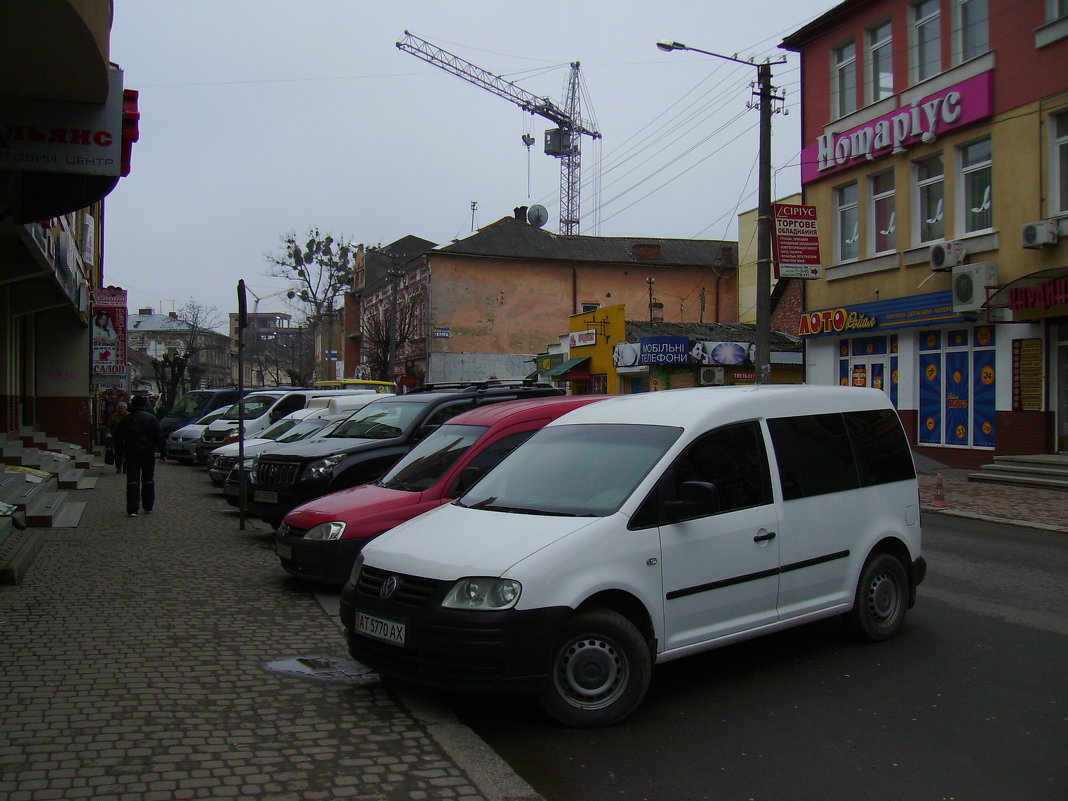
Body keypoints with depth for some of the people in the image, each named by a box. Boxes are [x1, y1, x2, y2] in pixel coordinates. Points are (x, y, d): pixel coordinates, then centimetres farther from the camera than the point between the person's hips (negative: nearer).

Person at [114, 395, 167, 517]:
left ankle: (132, 509, -10)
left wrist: (120, 452, 23)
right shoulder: (151, 418, -1)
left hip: (131, 453, 1)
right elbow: (160, 437, -5)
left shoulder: (125, 420, 5)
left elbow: (118, 439, 11)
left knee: (132, 480, -1)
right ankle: (148, 507, 18)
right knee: (148, 480, 12)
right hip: (148, 453, -1)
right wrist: (163, 453, -3)